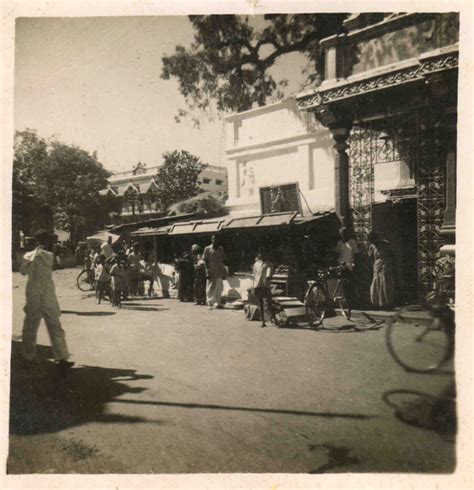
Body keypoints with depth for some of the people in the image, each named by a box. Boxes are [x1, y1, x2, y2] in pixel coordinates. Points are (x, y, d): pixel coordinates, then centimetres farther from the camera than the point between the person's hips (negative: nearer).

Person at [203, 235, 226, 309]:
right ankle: (210, 303, 10)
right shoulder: (207, 249, 1)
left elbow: (223, 260, 12)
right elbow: (205, 261, -2)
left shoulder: (220, 249, 11)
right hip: (211, 272, -3)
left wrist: (223, 273, 7)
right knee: (211, 288, 0)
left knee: (219, 288, 5)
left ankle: (217, 303, 14)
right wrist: (207, 272, -11)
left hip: (219, 272, 3)